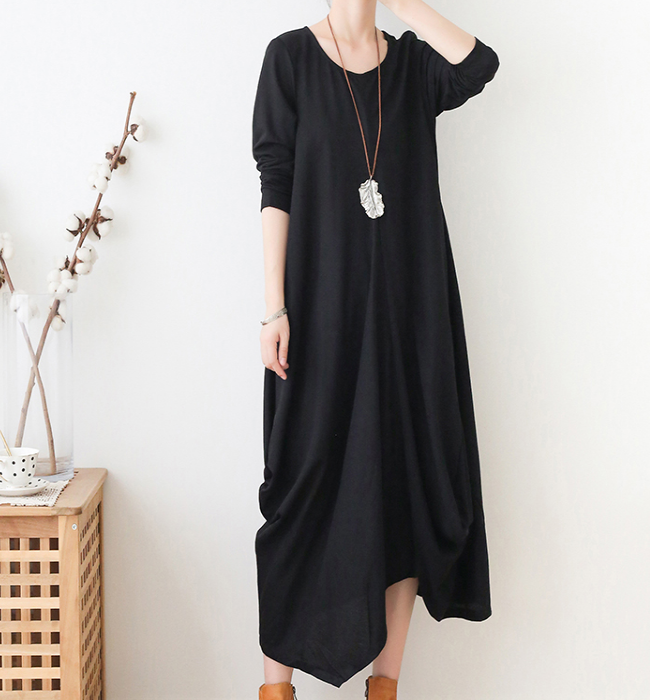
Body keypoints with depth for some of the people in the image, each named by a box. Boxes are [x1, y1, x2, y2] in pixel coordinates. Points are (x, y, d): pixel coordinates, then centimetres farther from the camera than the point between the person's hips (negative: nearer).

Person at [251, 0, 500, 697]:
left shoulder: (414, 61, 11)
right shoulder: (291, 57, 2)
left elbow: (480, 65, -12)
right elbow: (275, 188, -4)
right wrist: (274, 308, -10)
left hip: (411, 300, 3)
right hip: (325, 301, -3)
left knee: (411, 474, 4)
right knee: (312, 481, 0)